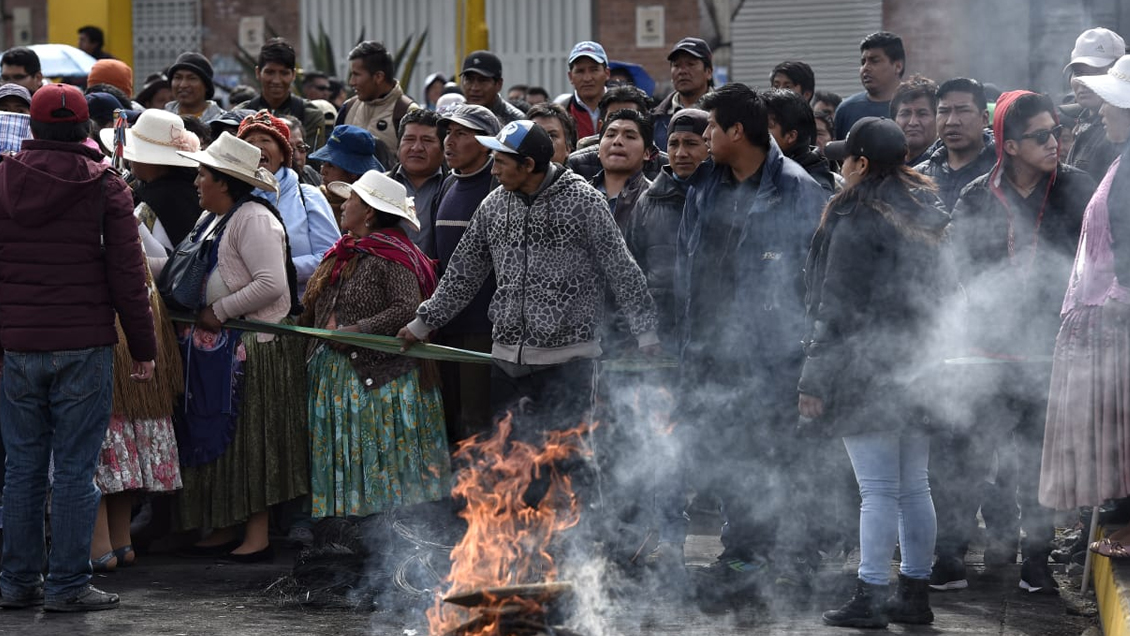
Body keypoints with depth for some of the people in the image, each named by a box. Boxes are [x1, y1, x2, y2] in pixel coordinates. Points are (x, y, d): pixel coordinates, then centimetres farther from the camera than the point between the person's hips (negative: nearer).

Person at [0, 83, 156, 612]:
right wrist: (143, 347, 3)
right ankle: (67, 584, 3)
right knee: (75, 469, 1)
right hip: (83, 345, -3)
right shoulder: (106, 187, -3)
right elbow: (127, 275, -4)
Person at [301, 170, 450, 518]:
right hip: (336, 377, 9)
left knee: (379, 457, -5)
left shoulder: (390, 256, -13)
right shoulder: (344, 252, 14)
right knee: (343, 459, 10)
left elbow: (407, 309, -23)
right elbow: (321, 306, 22)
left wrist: (358, 330, -24)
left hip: (378, 378, -9)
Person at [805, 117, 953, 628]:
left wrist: (815, 379, -11)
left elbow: (835, 308, -15)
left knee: (878, 490, -7)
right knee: (914, 486, 11)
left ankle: (870, 597, -4)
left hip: (867, 373, -8)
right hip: (919, 373, 8)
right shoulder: (928, 218, 12)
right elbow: (944, 297, 17)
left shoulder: (854, 222, -13)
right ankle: (915, 593, 16)